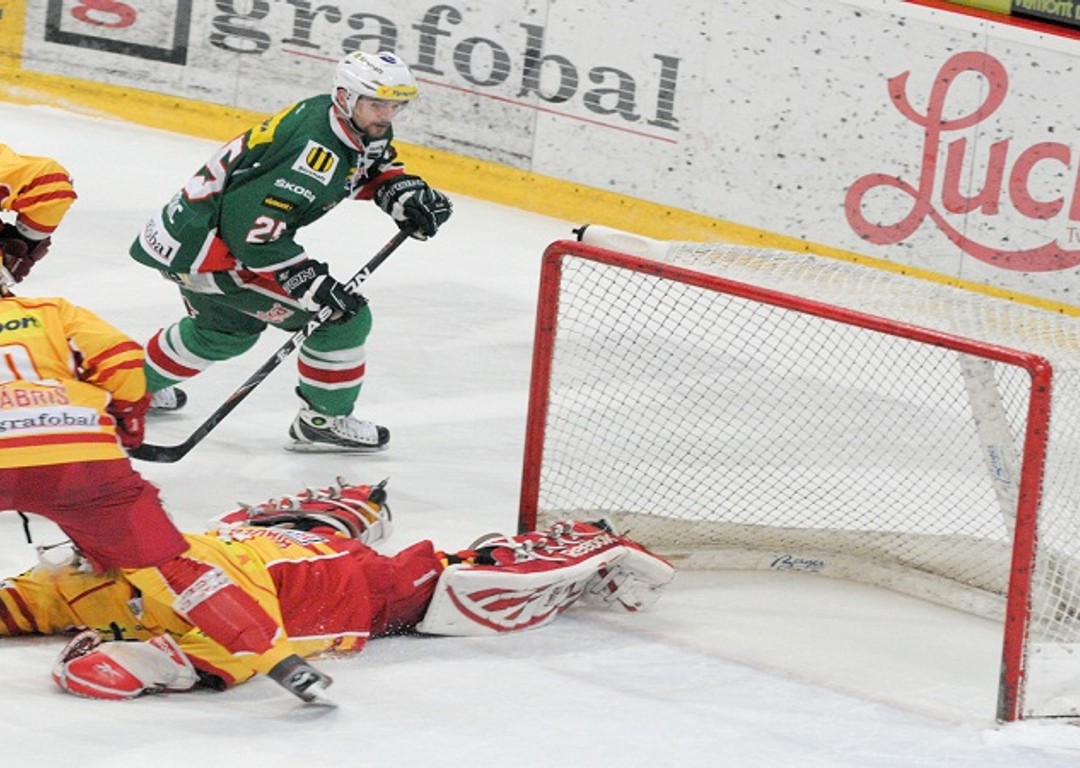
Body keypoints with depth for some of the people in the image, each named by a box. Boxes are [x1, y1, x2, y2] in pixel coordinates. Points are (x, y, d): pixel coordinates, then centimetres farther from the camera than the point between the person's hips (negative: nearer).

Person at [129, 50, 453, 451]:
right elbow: (250, 229, -31)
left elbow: (375, 166, 24)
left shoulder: (362, 127, 0)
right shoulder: (318, 150, -29)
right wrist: (314, 284, -30)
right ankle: (323, 420, 5)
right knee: (344, 317, -9)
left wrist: (406, 193, 3)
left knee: (228, 328, 37)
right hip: (212, 249, -11)